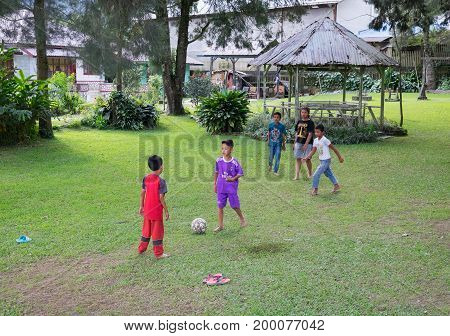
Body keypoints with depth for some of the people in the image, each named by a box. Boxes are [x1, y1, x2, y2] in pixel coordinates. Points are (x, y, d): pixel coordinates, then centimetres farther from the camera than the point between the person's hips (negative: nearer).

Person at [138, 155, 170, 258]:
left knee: (146, 230, 21)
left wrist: (141, 206, 15)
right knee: (157, 232, 4)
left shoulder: (146, 178, 1)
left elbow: (142, 193, 5)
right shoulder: (161, 181, -18)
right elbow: (161, 198, -19)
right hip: (156, 211, -6)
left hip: (147, 210, 6)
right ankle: (159, 253, 12)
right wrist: (166, 211, -11)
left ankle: (141, 249, 33)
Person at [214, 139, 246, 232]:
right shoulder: (219, 161, -3)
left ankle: (242, 219, 34)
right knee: (220, 206, 4)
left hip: (232, 187, -3)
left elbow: (241, 173, -3)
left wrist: (233, 179, -16)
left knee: (235, 205, 5)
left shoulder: (234, 162, -12)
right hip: (221, 187, 3)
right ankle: (220, 225, 14)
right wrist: (215, 184, 11)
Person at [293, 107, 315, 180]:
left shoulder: (310, 122, -7)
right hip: (298, 143, 5)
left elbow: (310, 134, -13)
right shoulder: (299, 122, 10)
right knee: (298, 158, 2)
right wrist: (295, 142, 12)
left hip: (307, 143, -5)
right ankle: (297, 175, 4)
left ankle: (310, 174, 21)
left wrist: (306, 144, -20)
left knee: (307, 159, 1)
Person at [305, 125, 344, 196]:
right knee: (329, 174, 21)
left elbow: (334, 148, -13)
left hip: (326, 160, -8)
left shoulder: (325, 140, -20)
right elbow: (313, 151, 5)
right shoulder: (315, 140, 2)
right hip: (322, 160, 8)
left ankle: (315, 189, 3)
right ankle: (336, 186, 36)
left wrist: (340, 157, -8)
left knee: (316, 175, -10)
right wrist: (307, 158, -9)